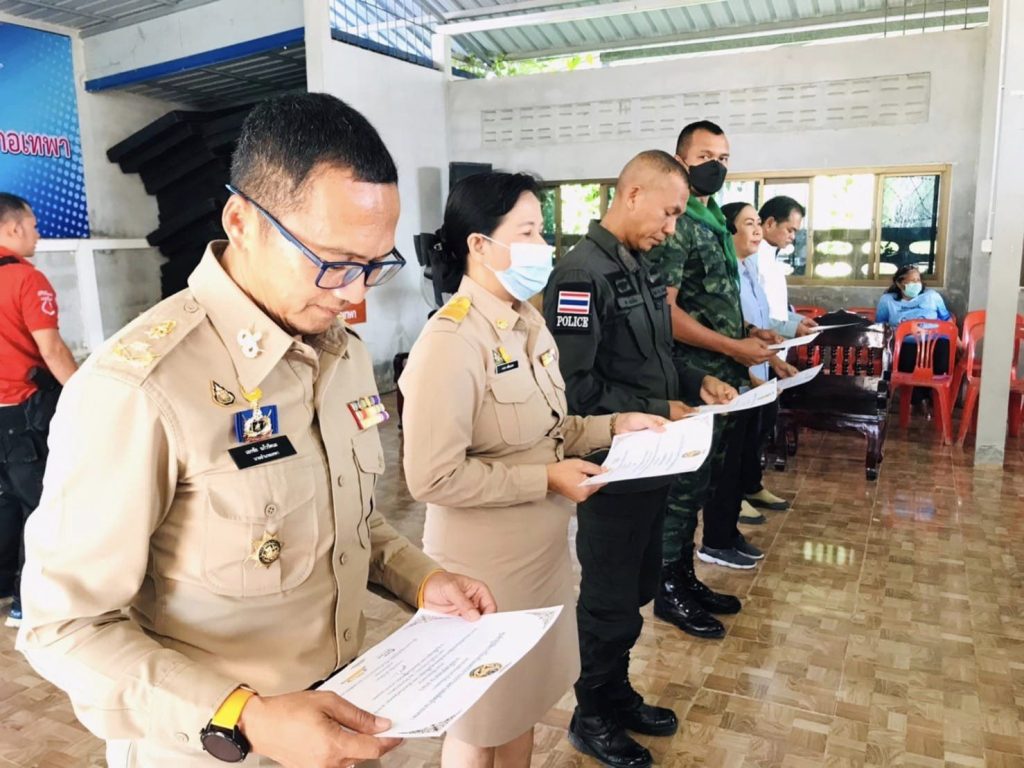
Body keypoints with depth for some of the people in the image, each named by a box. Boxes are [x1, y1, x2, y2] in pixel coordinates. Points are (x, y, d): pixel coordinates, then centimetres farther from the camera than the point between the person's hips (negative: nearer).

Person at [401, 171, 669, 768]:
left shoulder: (529, 322, 5)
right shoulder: (450, 341, -24)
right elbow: (433, 477, -26)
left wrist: (613, 426, -1)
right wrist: (547, 480, -23)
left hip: (542, 549, 8)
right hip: (485, 565, -8)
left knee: (525, 697, 25)